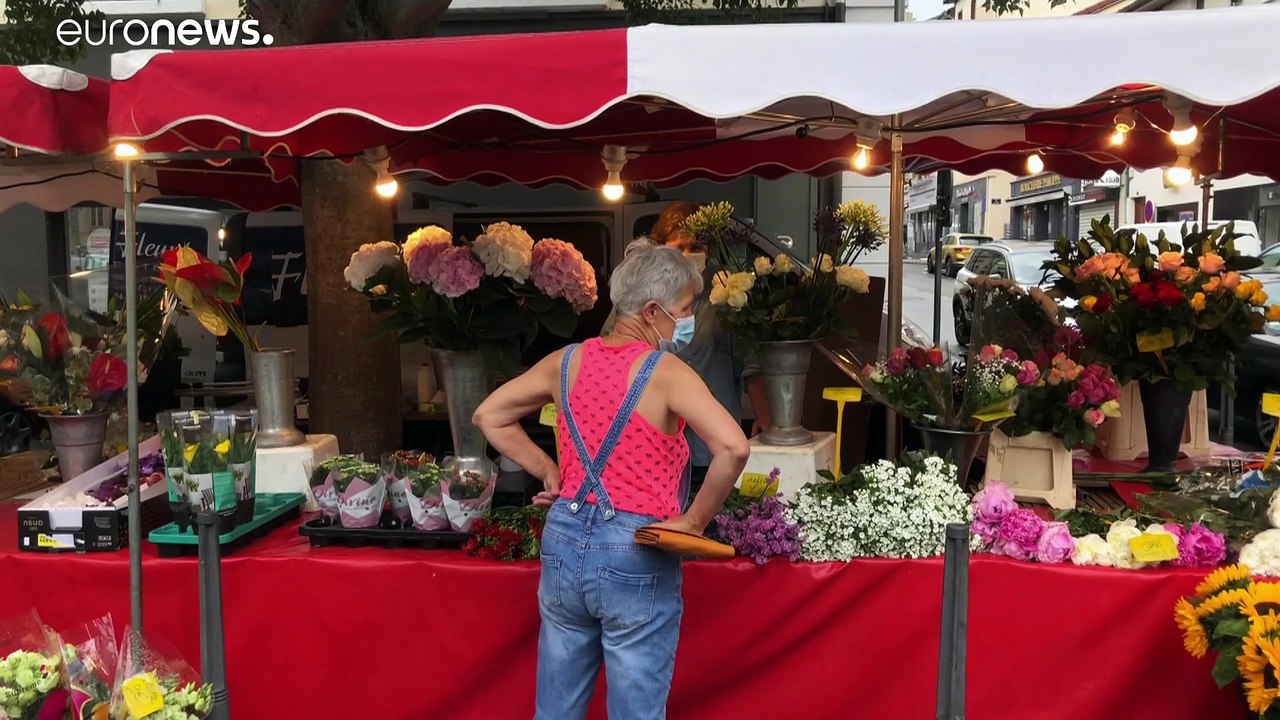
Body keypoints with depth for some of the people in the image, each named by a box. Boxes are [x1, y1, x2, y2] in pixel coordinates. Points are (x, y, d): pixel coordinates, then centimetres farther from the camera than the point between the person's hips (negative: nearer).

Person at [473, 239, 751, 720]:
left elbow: (489, 416, 15)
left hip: (564, 544, 6)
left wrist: (548, 471, 12)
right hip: (636, 557, -5)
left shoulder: (566, 361, 4)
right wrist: (694, 522, -12)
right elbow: (733, 449, -25)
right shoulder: (665, 371, -13)